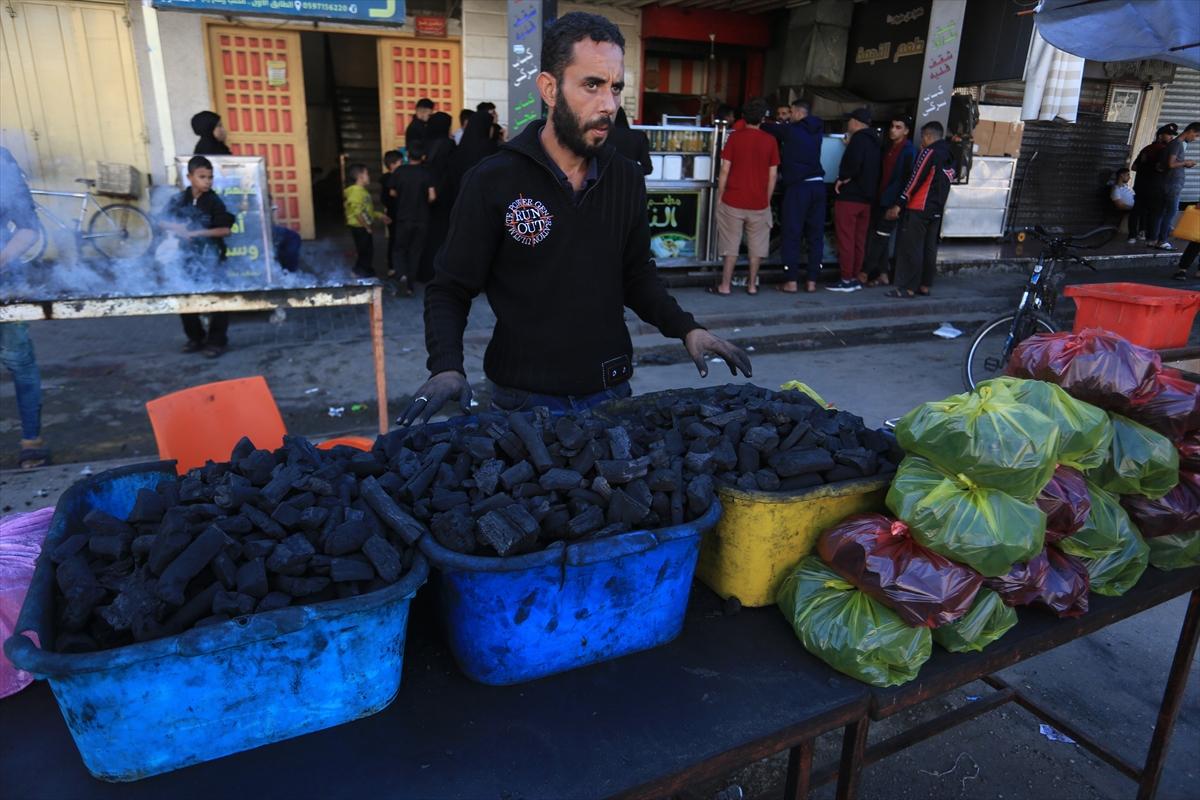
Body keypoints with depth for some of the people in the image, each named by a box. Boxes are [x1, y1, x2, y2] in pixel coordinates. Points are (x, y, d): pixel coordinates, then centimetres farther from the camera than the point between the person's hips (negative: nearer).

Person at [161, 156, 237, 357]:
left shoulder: (213, 201, -8)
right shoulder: (179, 200, 2)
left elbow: (225, 230, -15)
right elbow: (163, 223, 9)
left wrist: (197, 232, -19)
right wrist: (177, 228, -11)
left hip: (210, 258, -4)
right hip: (187, 257, 4)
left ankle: (217, 341, 12)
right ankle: (196, 337, 27)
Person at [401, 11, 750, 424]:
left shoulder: (628, 179, 1)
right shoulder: (492, 181, -11)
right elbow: (450, 291, -6)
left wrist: (686, 328, -4)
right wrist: (447, 367, -23)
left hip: (611, 391, 4)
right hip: (526, 400, -4)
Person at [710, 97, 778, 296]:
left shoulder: (734, 137, -3)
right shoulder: (770, 140, 0)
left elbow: (725, 170, -5)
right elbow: (773, 175, 1)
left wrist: (719, 197, 2)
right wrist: (767, 199, 11)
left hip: (733, 200, -1)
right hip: (759, 203, 1)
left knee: (731, 244, 5)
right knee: (757, 246, 11)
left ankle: (725, 286, 5)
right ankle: (752, 285, 17)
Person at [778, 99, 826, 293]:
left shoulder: (791, 130, -2)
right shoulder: (817, 130, 13)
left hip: (798, 186, -5)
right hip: (818, 184, 5)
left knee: (792, 234, -2)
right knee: (816, 235, 5)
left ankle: (791, 281, -4)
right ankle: (812, 281, 7)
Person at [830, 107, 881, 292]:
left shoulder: (859, 138, -11)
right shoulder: (873, 141, 17)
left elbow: (853, 162, -27)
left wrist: (843, 178, -11)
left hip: (849, 196, -9)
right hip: (866, 198, 9)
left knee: (846, 239, -6)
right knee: (859, 240, 12)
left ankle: (847, 280, -7)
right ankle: (856, 277, 16)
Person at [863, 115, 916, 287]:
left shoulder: (909, 151, -9)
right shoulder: (888, 147, 14)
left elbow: (907, 180, -14)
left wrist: (897, 205, -20)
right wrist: (876, 196, 12)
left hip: (892, 203, -8)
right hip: (880, 201, 8)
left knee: (879, 239, -6)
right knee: (881, 240, 9)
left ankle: (865, 274, -4)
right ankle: (882, 275, 16)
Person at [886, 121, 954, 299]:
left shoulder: (929, 152, -9)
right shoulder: (949, 157, 17)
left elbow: (915, 180, -14)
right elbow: (942, 185, 17)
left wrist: (900, 204, -14)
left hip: (919, 209, -9)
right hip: (936, 211, 9)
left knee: (910, 248, -7)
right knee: (929, 249, 11)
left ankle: (908, 288, -9)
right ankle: (925, 285, 15)